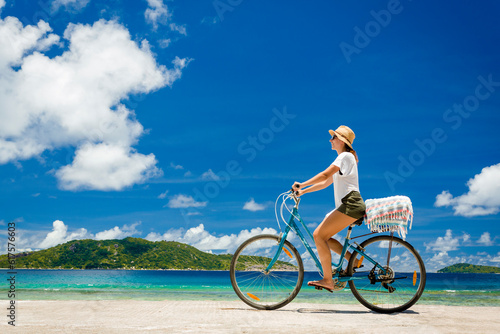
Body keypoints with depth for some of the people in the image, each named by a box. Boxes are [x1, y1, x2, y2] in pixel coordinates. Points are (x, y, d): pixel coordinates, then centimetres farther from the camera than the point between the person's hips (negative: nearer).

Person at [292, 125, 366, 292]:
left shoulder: (345, 156, -6)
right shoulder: (344, 158, 24)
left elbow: (325, 175, -19)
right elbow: (326, 182, 23)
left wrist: (302, 185, -19)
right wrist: (303, 191, 18)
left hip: (350, 205, -10)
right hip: (346, 205, 10)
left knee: (319, 235, -15)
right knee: (321, 236, 6)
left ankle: (327, 280, -13)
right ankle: (353, 261, 7)